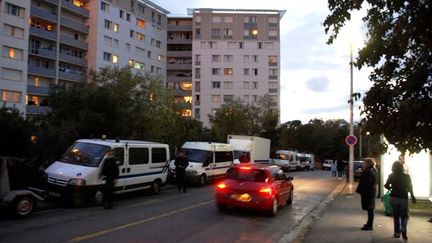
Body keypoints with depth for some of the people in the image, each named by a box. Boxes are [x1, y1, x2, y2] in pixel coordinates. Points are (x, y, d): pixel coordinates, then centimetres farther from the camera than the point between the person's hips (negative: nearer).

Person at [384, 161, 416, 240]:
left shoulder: (391, 176, -5)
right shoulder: (406, 176, -7)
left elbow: (386, 185, -9)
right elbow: (410, 187, -5)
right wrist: (412, 196, 9)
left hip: (394, 197, 1)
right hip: (403, 198, -1)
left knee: (396, 215, 13)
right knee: (404, 215, 9)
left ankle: (397, 232, 15)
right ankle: (403, 228, -17)